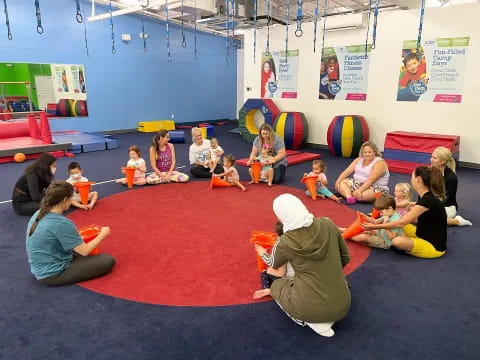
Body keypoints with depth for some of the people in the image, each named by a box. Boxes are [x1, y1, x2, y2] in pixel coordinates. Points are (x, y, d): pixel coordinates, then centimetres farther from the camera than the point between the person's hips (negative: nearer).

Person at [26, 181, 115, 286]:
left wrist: (76, 236, 15)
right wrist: (102, 234, -5)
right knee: (108, 261, -11)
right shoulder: (61, 223, -27)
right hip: (53, 275, -9)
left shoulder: (38, 215, -1)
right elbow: (84, 251, -19)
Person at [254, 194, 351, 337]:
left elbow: (273, 263, 11)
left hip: (310, 308, -3)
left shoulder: (285, 242, -13)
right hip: (342, 306, 4)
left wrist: (262, 253, 34)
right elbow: (345, 258, 8)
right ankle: (327, 317, 10)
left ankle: (311, 321, 6)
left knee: (276, 286, 27)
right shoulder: (327, 224, -7)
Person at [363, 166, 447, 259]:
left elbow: (401, 223, -26)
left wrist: (376, 226, -20)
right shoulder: (426, 196, 3)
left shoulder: (428, 200, -26)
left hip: (434, 247, -9)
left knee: (397, 241, -30)